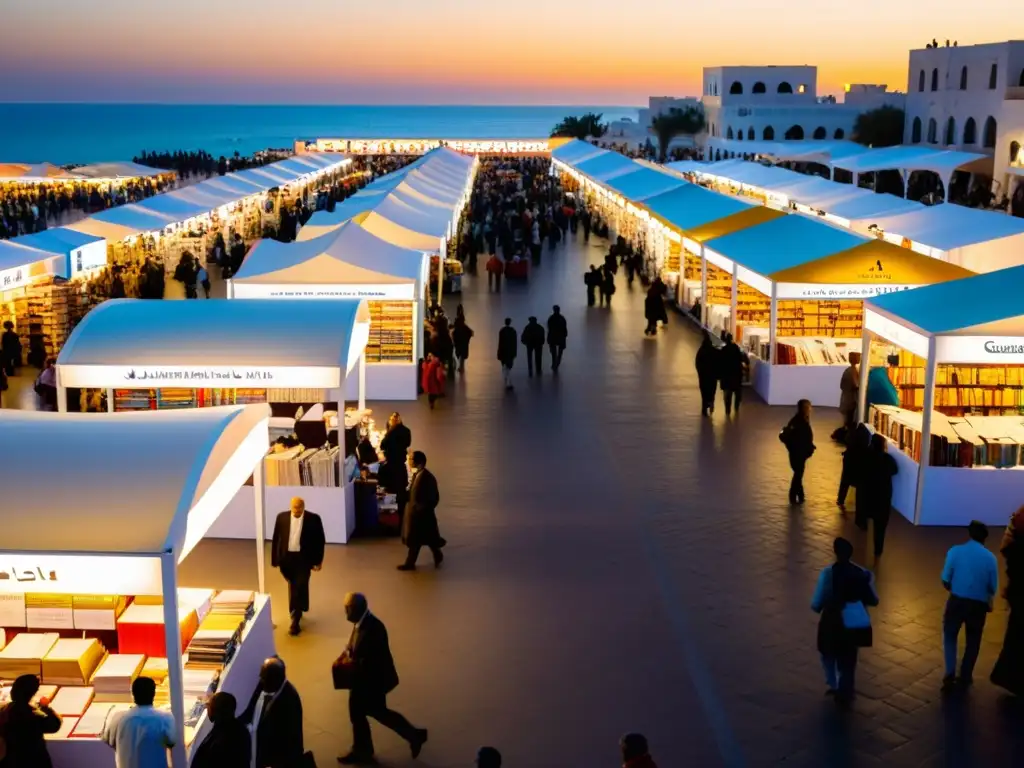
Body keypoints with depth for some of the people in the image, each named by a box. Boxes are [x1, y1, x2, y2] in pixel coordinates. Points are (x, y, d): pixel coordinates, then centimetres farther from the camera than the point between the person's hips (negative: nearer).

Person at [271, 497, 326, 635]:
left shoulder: (313, 519, -8)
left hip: (304, 558, -3)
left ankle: (295, 621, -4)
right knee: (293, 587, 17)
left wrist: (318, 560, -1)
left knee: (300, 587, -7)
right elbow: (276, 539, 4)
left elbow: (320, 540, -1)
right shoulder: (282, 517, -2)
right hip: (286, 557, 3)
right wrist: (274, 559, 4)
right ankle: (298, 611, 39)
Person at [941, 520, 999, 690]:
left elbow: (945, 580, -7)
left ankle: (950, 674, 5)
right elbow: (993, 588, -1)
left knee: (950, 635, 18)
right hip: (979, 604, 1)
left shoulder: (955, 551, -7)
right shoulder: (990, 558, -4)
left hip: (957, 601, -1)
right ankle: (965, 677, 27)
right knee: (973, 640, 20)